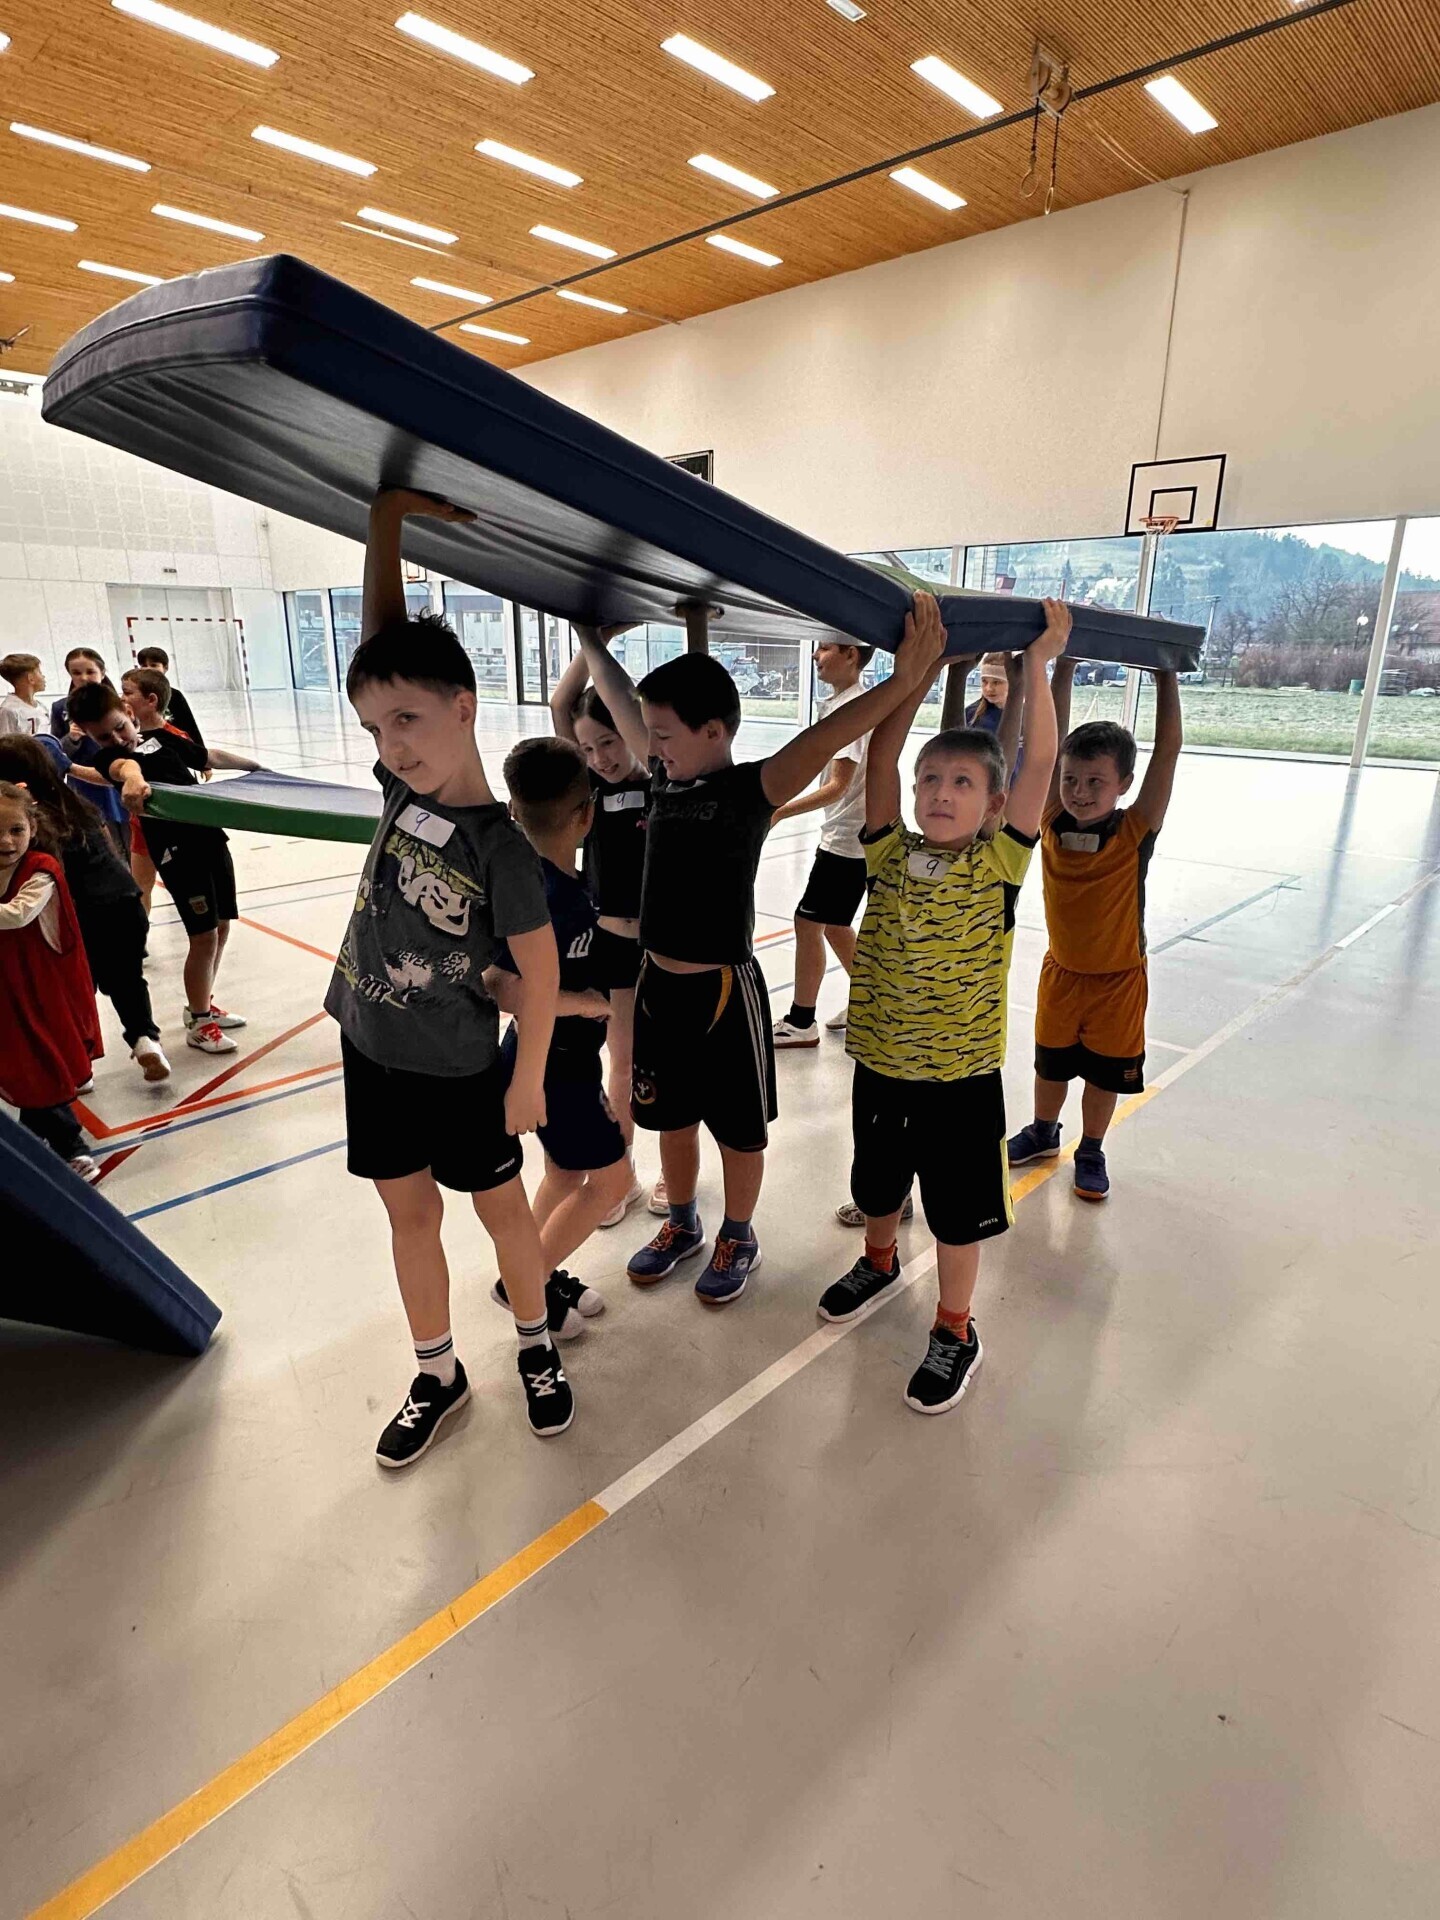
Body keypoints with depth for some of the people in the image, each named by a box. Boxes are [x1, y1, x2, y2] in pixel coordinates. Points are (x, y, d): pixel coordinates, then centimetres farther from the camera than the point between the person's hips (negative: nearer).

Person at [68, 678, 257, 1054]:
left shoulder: (163, 735, 13)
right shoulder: (106, 757, -6)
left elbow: (211, 757, 28)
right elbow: (123, 765, -32)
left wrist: (257, 767, 35)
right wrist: (132, 779, -54)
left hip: (209, 835, 7)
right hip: (175, 850, -6)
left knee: (222, 927, 13)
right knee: (204, 934, -7)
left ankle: (202, 1006, 31)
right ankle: (197, 1024, 9)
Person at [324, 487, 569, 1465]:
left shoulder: (500, 844, -23)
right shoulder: (403, 785, -7)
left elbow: (542, 972, -17)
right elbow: (386, 631, -5)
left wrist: (529, 1082, -11)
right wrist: (389, 512, -9)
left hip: (460, 1070, -6)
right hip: (371, 1050, 6)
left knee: (501, 1206, 15)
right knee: (410, 1212, 17)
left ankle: (537, 1345, 39)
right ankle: (438, 1375, 36)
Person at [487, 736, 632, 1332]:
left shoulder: (553, 879, -3)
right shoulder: (547, 897, -30)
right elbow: (504, 990, -34)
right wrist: (592, 1003, -24)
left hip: (560, 1058, 8)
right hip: (555, 1065, -8)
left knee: (565, 1171, 21)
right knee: (612, 1178, 6)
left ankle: (542, 1275, 38)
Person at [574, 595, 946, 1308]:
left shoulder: (752, 789, -16)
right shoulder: (665, 775, 2)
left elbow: (820, 740, -31)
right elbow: (619, 700, 14)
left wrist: (904, 678, -43)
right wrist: (588, 636, 22)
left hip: (723, 989, -6)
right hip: (657, 982, 6)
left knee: (737, 1128, 13)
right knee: (670, 1116, 21)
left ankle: (737, 1237, 35)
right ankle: (682, 1224, 43)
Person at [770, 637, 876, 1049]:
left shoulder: (852, 708, -19)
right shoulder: (841, 702, 10)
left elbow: (838, 786, -23)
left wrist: (781, 811, -30)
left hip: (847, 841, -10)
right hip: (843, 834, 10)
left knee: (808, 922, -3)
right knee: (833, 924, 17)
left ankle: (800, 1023, 8)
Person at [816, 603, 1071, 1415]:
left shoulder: (998, 863, -9)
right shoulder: (893, 854, -3)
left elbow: (1041, 762, -17)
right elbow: (880, 756, -10)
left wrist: (1039, 664, -16)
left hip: (962, 1073, -3)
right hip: (881, 1062, 4)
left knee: (958, 1211, 12)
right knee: (878, 1185, 26)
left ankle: (956, 1333, 34)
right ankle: (879, 1262, 55)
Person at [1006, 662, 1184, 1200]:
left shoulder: (1135, 832, -19)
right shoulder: (1053, 823, -13)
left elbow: (1168, 748, -23)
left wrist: (1165, 674, -21)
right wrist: (1064, 666, -17)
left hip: (1118, 979, -2)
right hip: (1060, 971, 2)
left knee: (1105, 1073, 14)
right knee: (1050, 1063, 20)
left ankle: (1091, 1151, 36)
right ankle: (1043, 1133, 44)